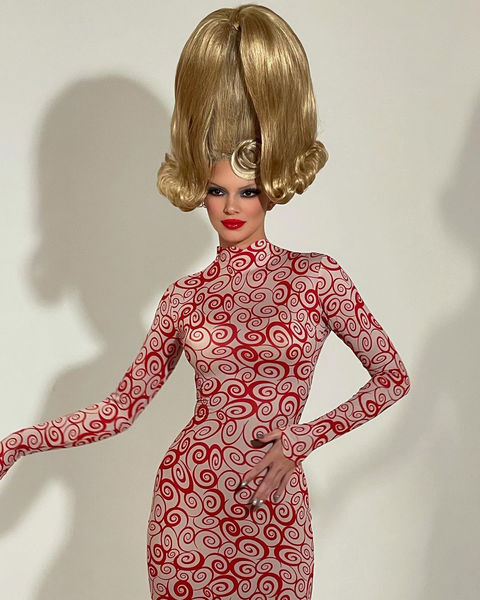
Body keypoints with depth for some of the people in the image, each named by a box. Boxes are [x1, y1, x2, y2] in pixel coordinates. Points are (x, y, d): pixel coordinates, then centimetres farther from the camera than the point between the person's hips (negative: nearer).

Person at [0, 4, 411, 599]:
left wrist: (302, 439, -6)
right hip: (188, 501, 1)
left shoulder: (319, 278, -2)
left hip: (274, 509, -1)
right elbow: (119, 410, 3)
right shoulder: (185, 297, 3)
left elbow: (393, 379, 2)